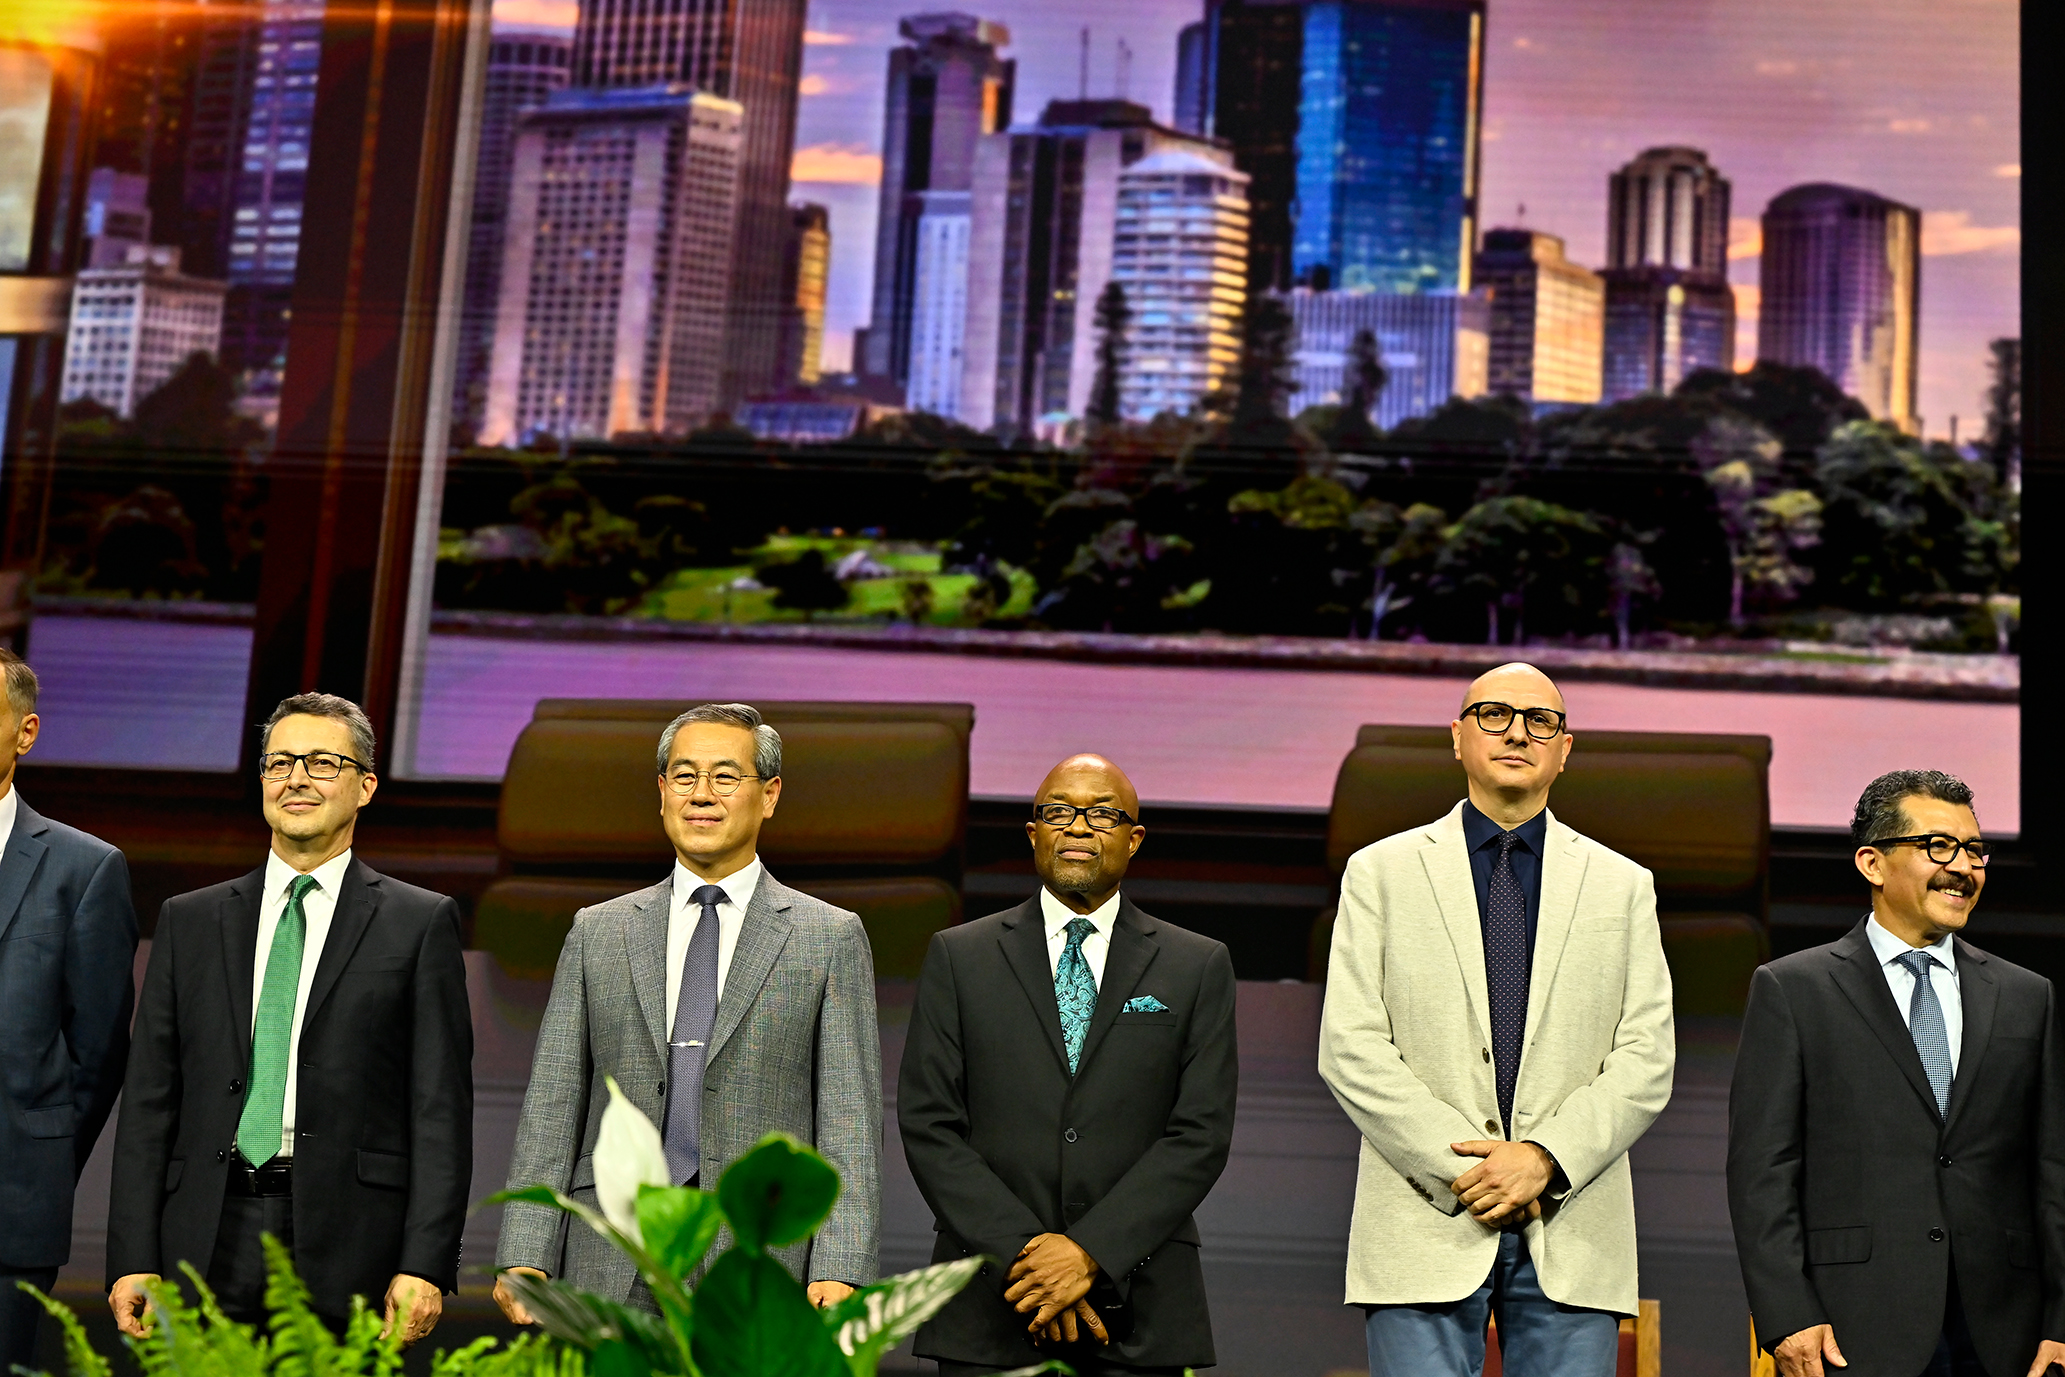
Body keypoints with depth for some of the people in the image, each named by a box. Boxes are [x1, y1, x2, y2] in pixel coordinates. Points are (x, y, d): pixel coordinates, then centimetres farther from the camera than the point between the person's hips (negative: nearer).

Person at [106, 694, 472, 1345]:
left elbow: (441, 1110, -1)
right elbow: (150, 1100, 10)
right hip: (208, 1245, 3)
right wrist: (133, 1260, 2)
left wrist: (426, 1266, -9)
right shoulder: (189, 920, 14)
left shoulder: (421, 923, 4)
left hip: (348, 1249, -2)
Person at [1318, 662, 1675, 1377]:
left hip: (1573, 1236, 1)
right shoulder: (1380, 873, 8)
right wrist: (1461, 1169, -10)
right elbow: (1351, 1051, -1)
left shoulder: (1622, 885, 13)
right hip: (1426, 1225, -1)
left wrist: (1545, 1157, -10)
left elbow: (1647, 1059, 4)